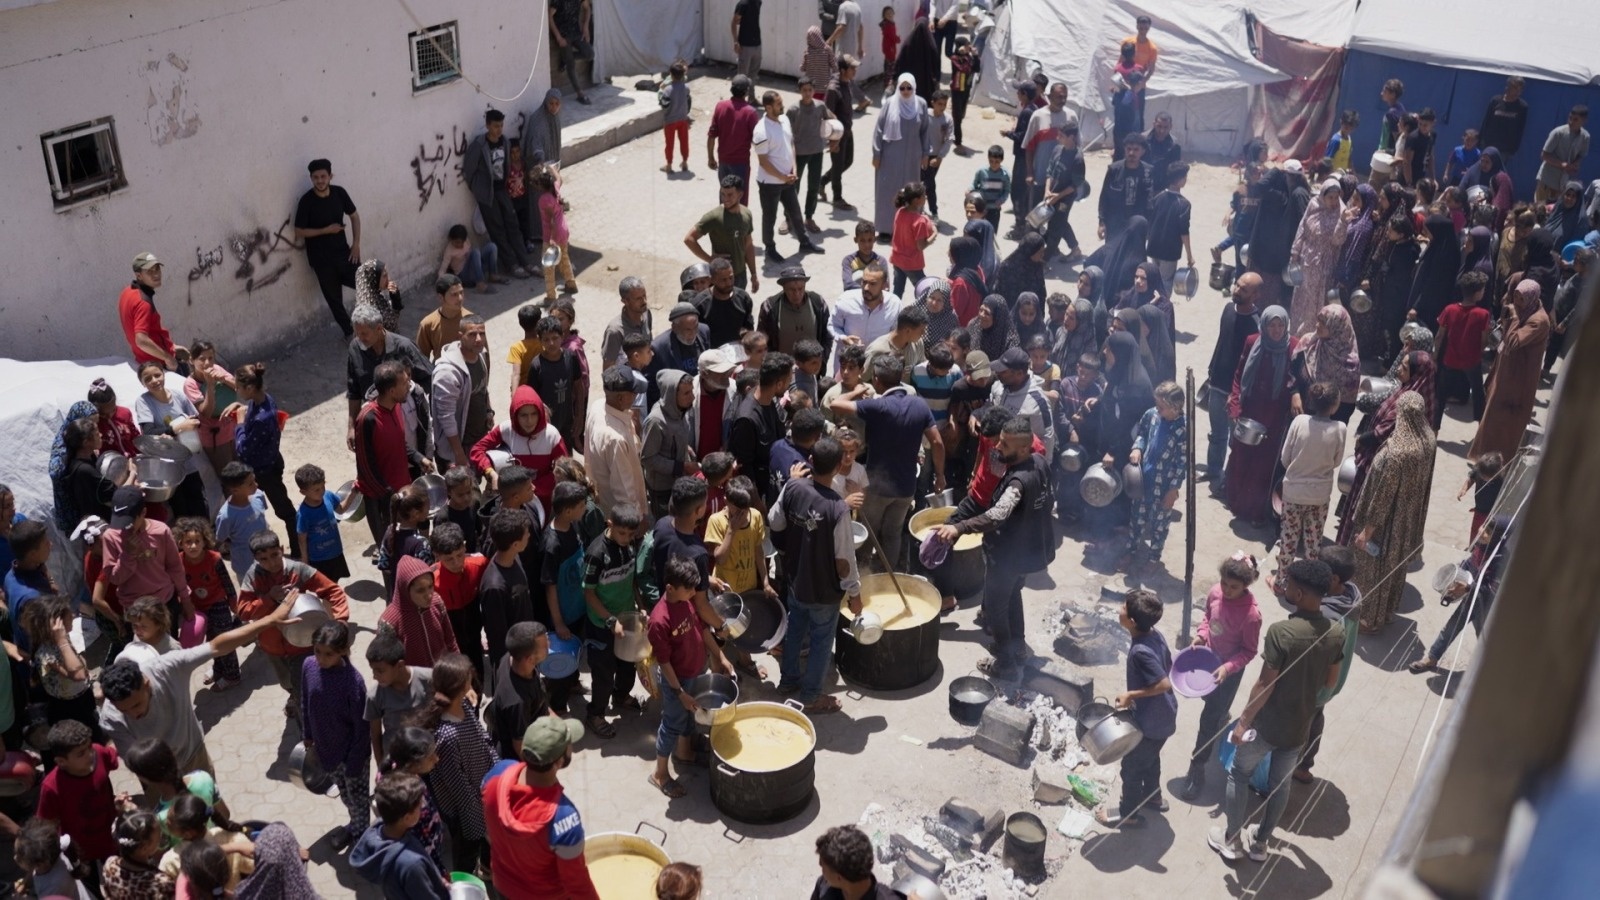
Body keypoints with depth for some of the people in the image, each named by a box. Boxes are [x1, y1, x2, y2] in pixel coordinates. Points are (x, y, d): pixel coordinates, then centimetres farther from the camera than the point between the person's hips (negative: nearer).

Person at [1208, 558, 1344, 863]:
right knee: (1280, 784, 22)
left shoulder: (1281, 631, -28)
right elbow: (1331, 681, 5)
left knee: (1239, 775, 17)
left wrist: (1243, 721, -11)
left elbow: (1265, 685, -22)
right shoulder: (1337, 632, -9)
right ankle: (1260, 842, 36)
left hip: (1268, 724, -5)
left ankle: (1232, 840, 27)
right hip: (1299, 726, 5)